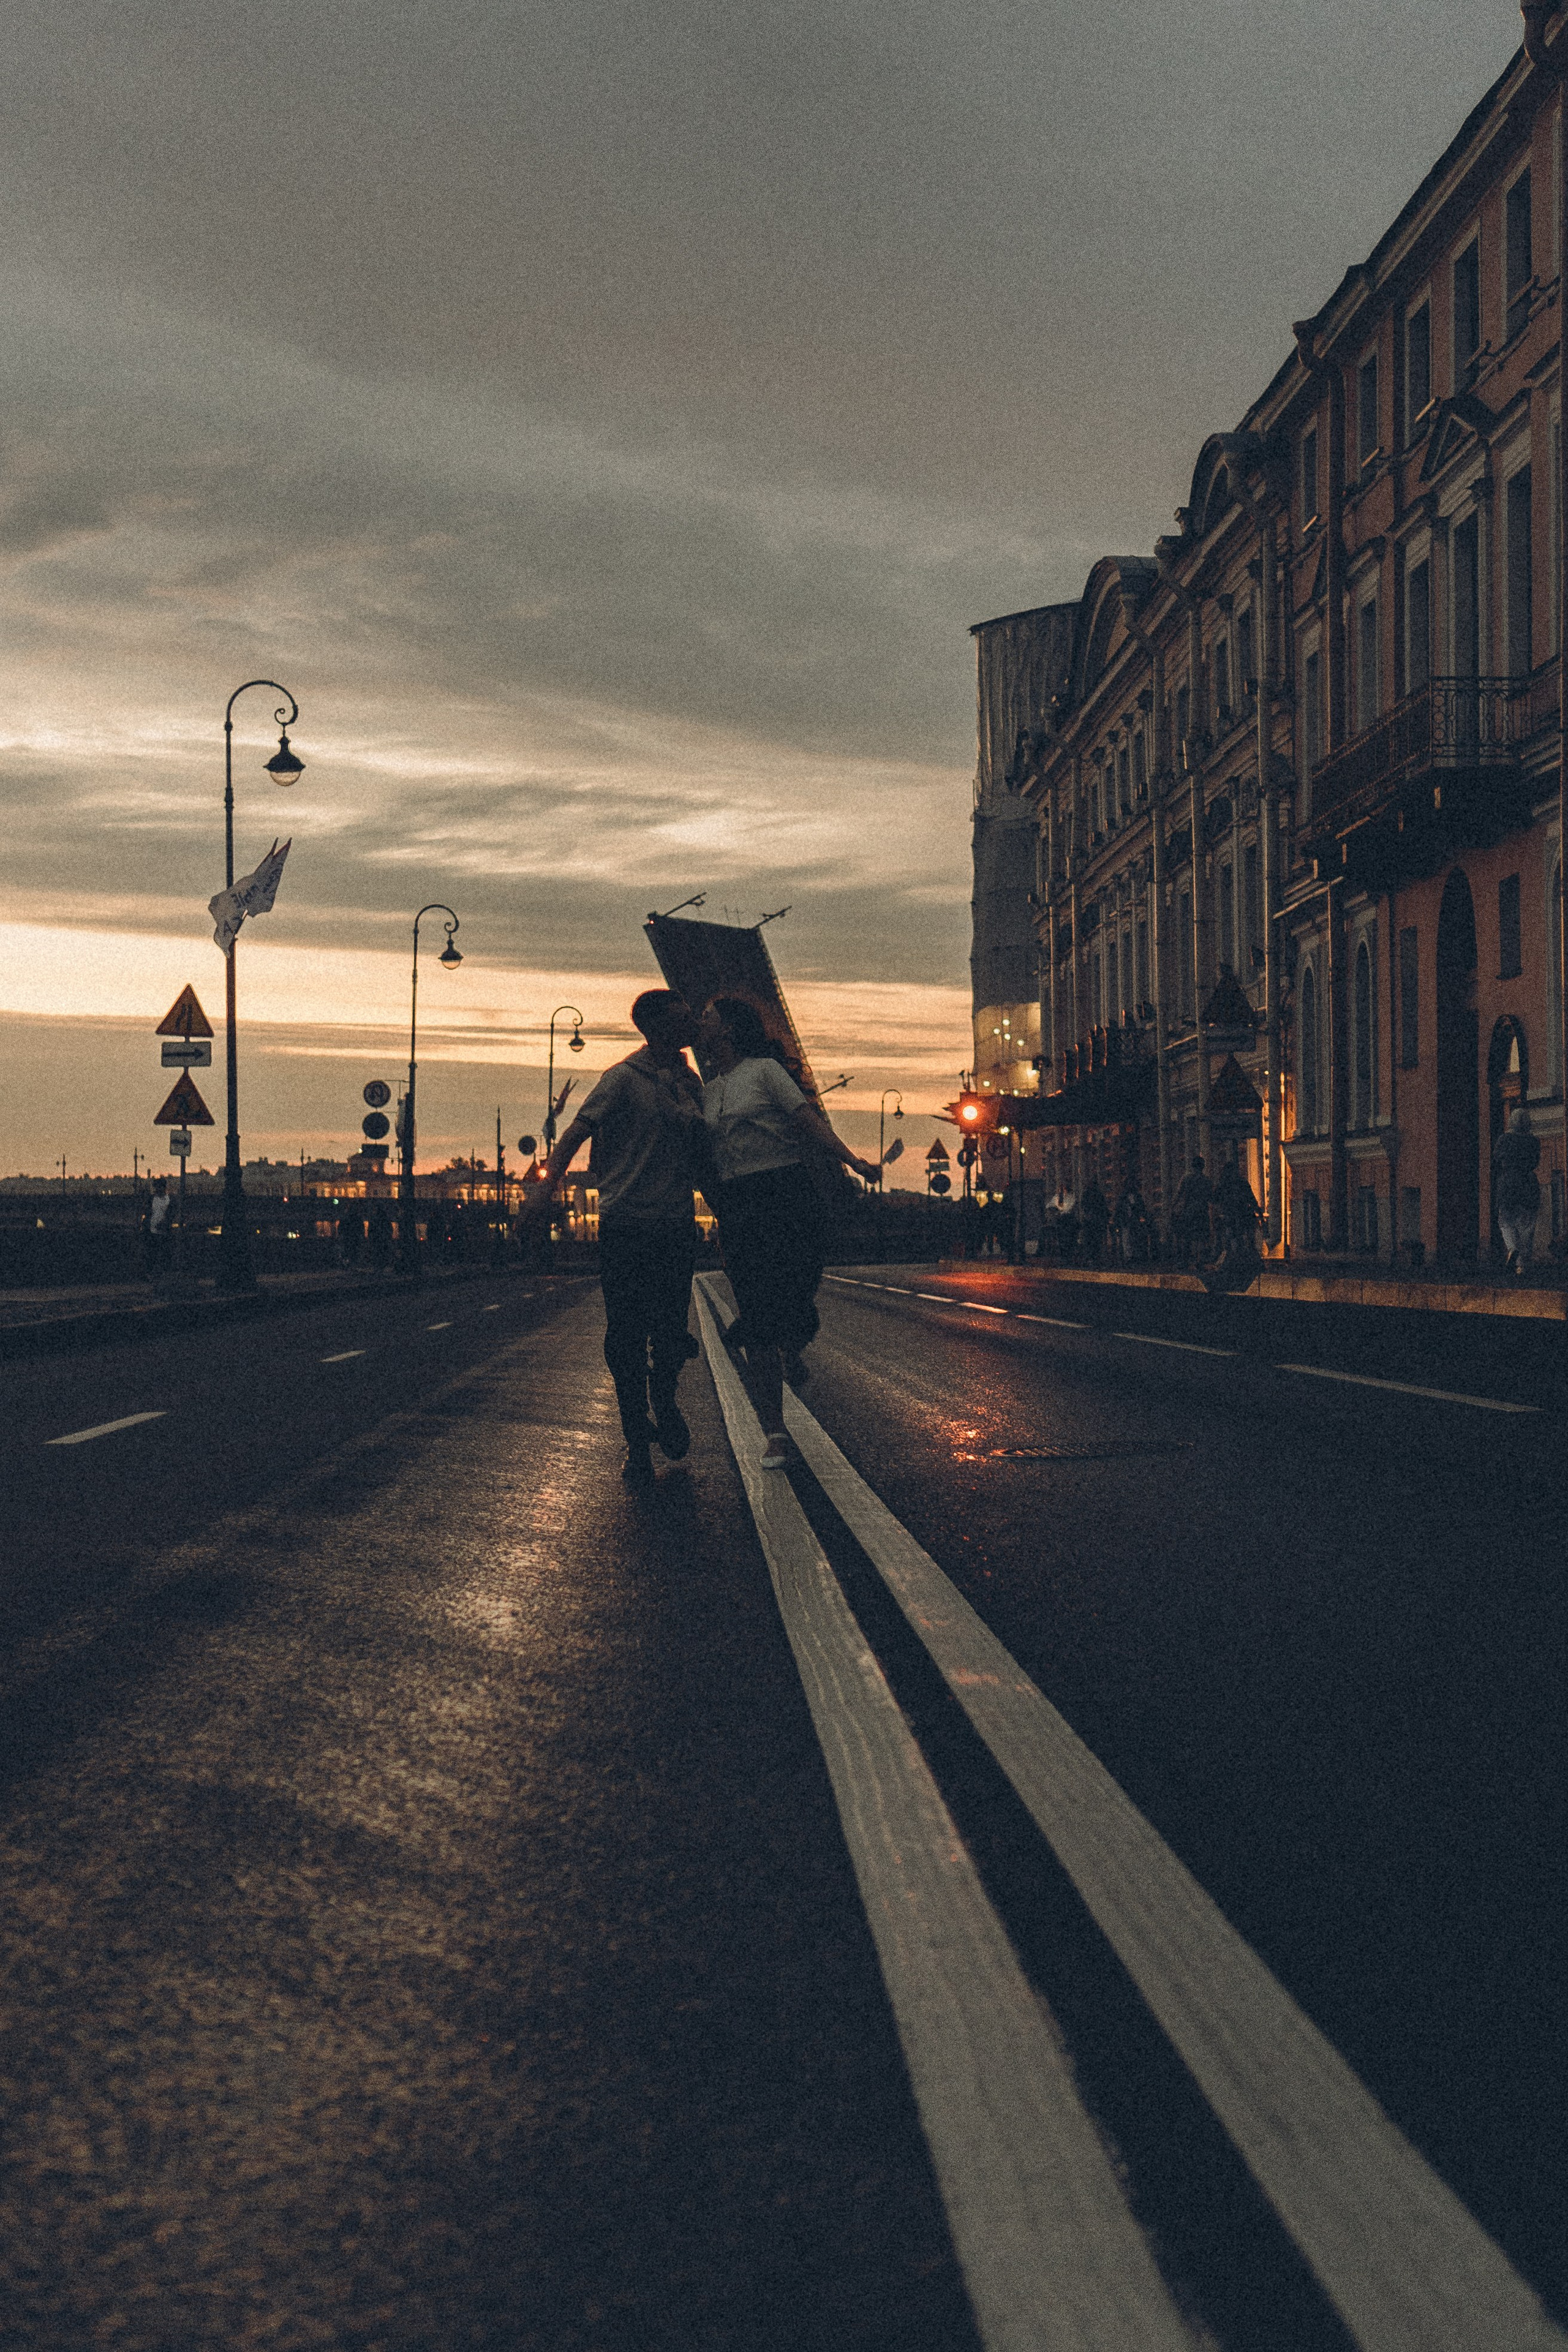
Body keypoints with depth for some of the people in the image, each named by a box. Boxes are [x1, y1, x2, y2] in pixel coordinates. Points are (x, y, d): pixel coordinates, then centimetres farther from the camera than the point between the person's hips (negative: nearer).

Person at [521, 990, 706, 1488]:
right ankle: (637, 1442, 12)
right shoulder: (625, 1077, -6)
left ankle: (664, 1399, 33)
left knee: (672, 1334, 1)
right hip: (626, 1222, -4)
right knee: (626, 1337, -1)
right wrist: (546, 1183, -28)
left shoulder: (690, 1082, 13)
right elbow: (579, 1130, -14)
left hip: (676, 1224, 4)